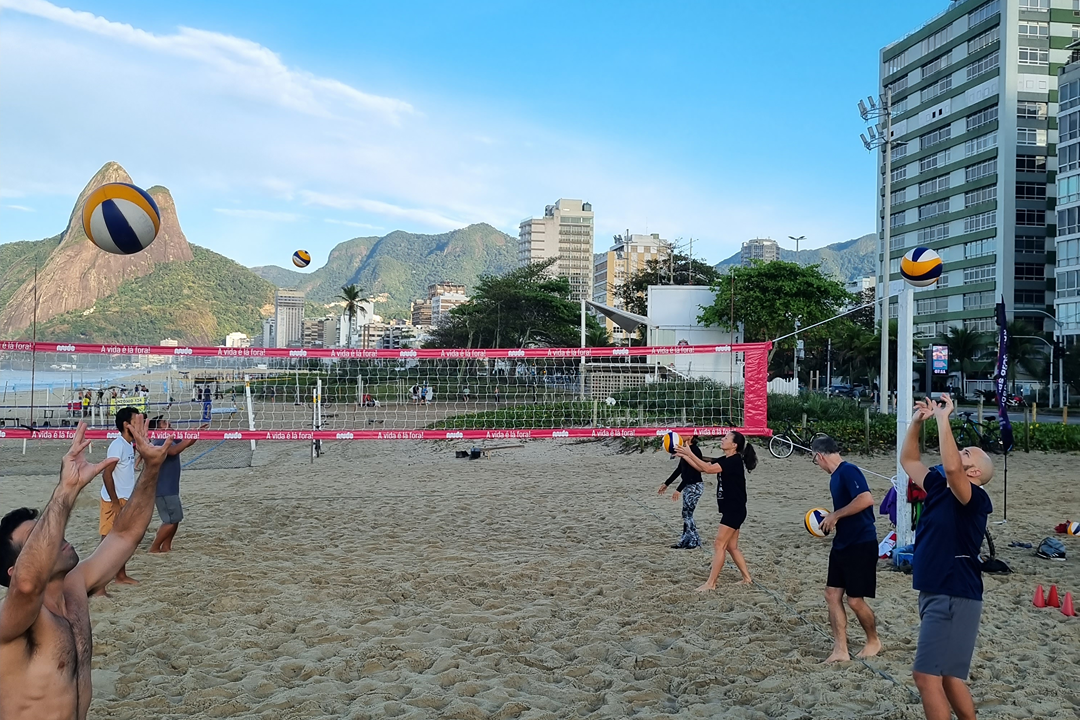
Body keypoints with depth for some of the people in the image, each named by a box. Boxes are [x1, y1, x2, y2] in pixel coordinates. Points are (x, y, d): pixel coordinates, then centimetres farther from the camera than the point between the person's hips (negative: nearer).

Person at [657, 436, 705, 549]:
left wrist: (679, 489, -24)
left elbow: (690, 473, -22)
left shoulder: (694, 450, -18)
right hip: (688, 485, 9)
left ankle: (692, 541, 3)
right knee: (687, 514, 12)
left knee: (687, 513, -5)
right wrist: (666, 484, 20)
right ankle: (694, 541, 19)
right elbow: (679, 469, 18)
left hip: (695, 485, -9)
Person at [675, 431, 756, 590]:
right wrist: (683, 455, 3)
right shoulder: (724, 460, 11)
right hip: (730, 510, 10)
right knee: (731, 546, 14)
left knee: (719, 544, -7)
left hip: (735, 510, -10)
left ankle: (711, 583, -4)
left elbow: (708, 469, -27)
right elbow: (702, 468, 11)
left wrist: (689, 453, -25)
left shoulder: (735, 460, -18)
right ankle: (747, 578, 24)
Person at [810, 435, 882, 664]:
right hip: (842, 544, 10)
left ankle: (873, 641, 25)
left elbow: (866, 499, -30)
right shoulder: (835, 477, 12)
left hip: (861, 544, -9)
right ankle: (841, 650, 11)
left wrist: (835, 515, -23)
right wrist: (831, 519, 6)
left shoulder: (848, 471, -17)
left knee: (855, 600, 0)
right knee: (832, 594, 6)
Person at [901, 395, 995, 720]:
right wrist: (917, 421, 4)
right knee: (948, 676, 17)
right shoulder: (938, 488, 10)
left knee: (926, 674, -10)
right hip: (935, 594, 9)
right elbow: (908, 460, 16)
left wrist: (943, 418, -25)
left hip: (955, 598, -9)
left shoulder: (974, 499, -13)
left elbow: (950, 467, -32)